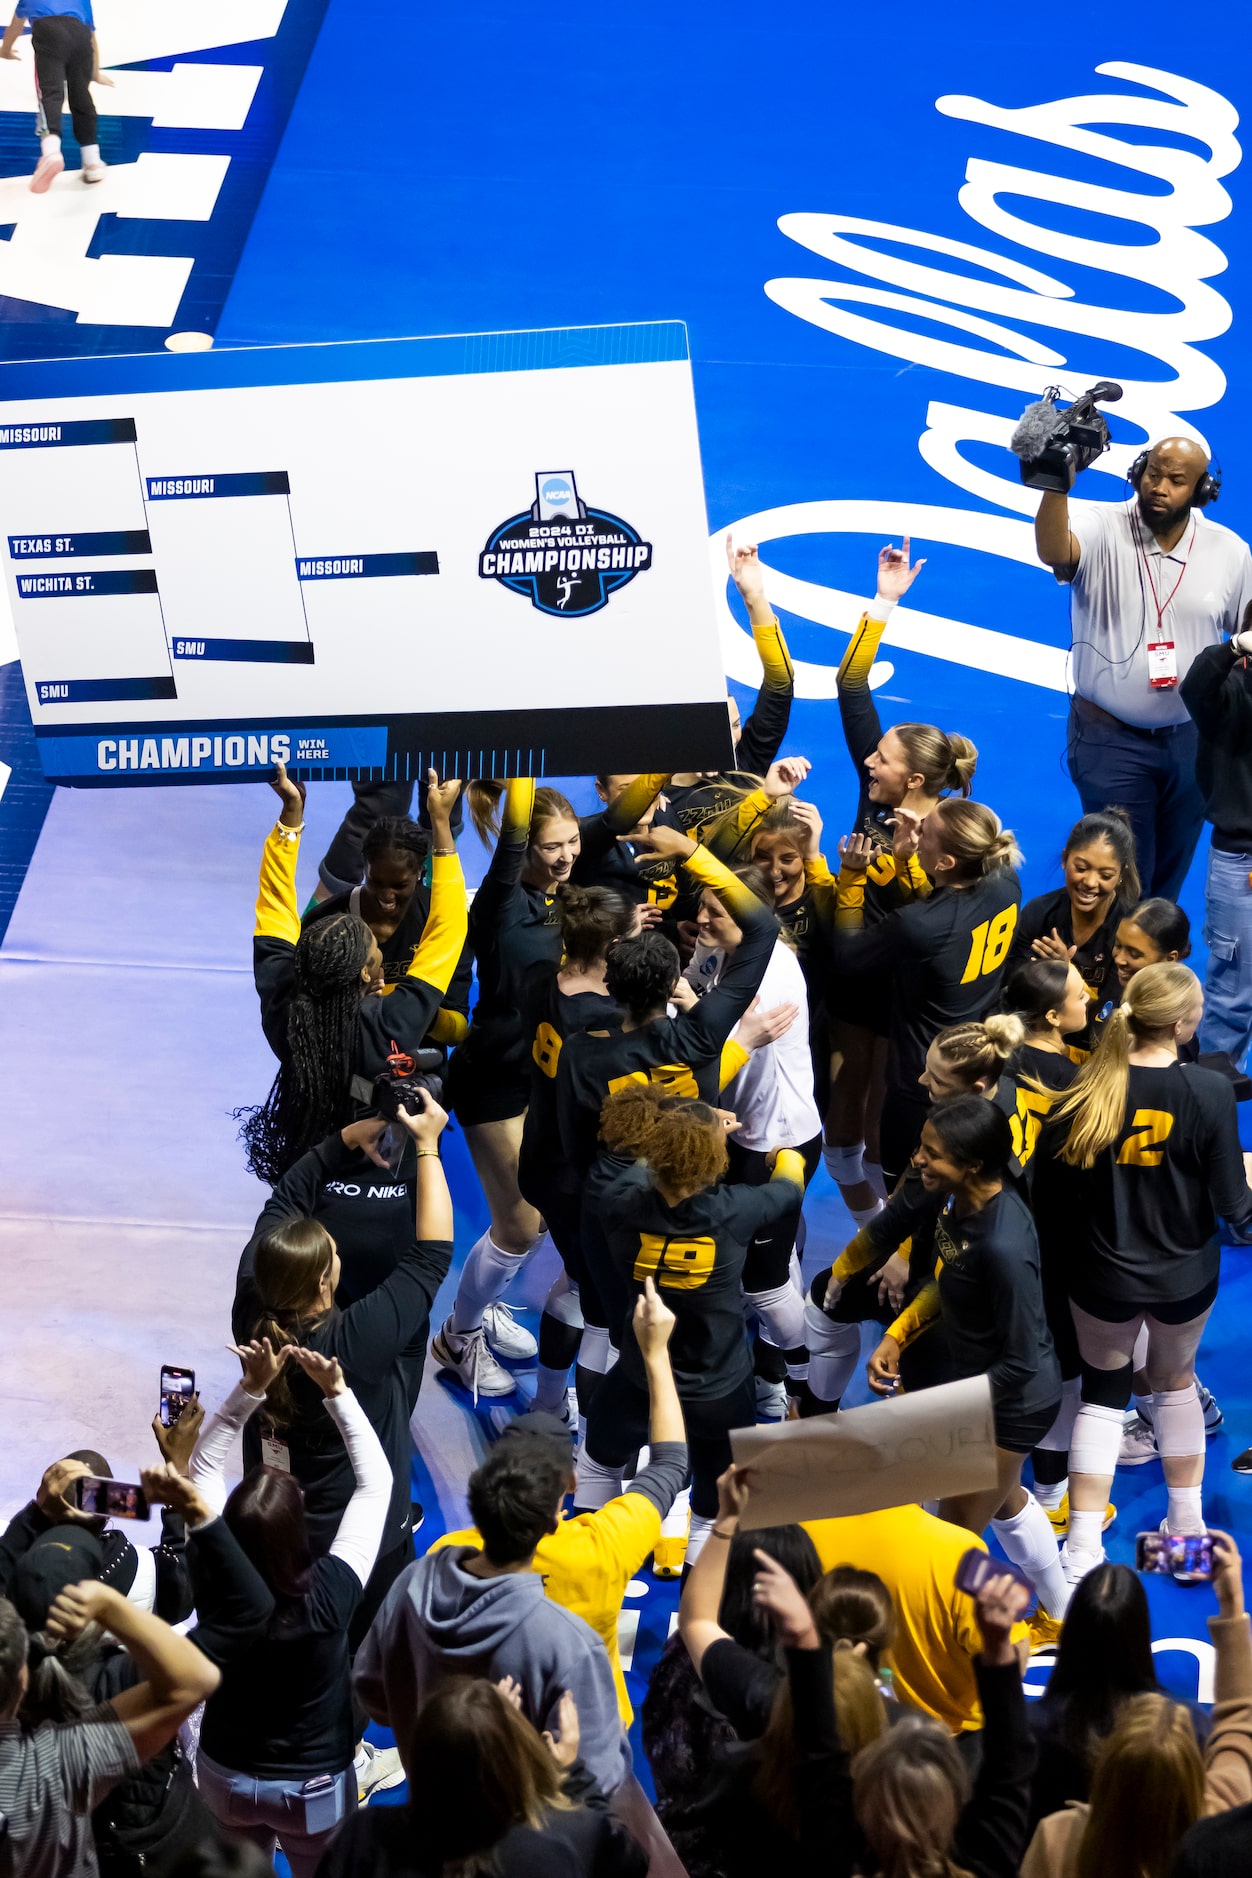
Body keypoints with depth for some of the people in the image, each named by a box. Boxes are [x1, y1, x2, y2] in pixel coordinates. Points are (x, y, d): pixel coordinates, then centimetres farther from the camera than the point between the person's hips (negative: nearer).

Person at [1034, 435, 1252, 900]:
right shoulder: (1102, 527, -13)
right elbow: (1052, 551, -35)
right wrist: (1056, 484, -54)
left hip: (1191, 740, 4)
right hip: (1110, 738, -3)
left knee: (1169, 876, 16)